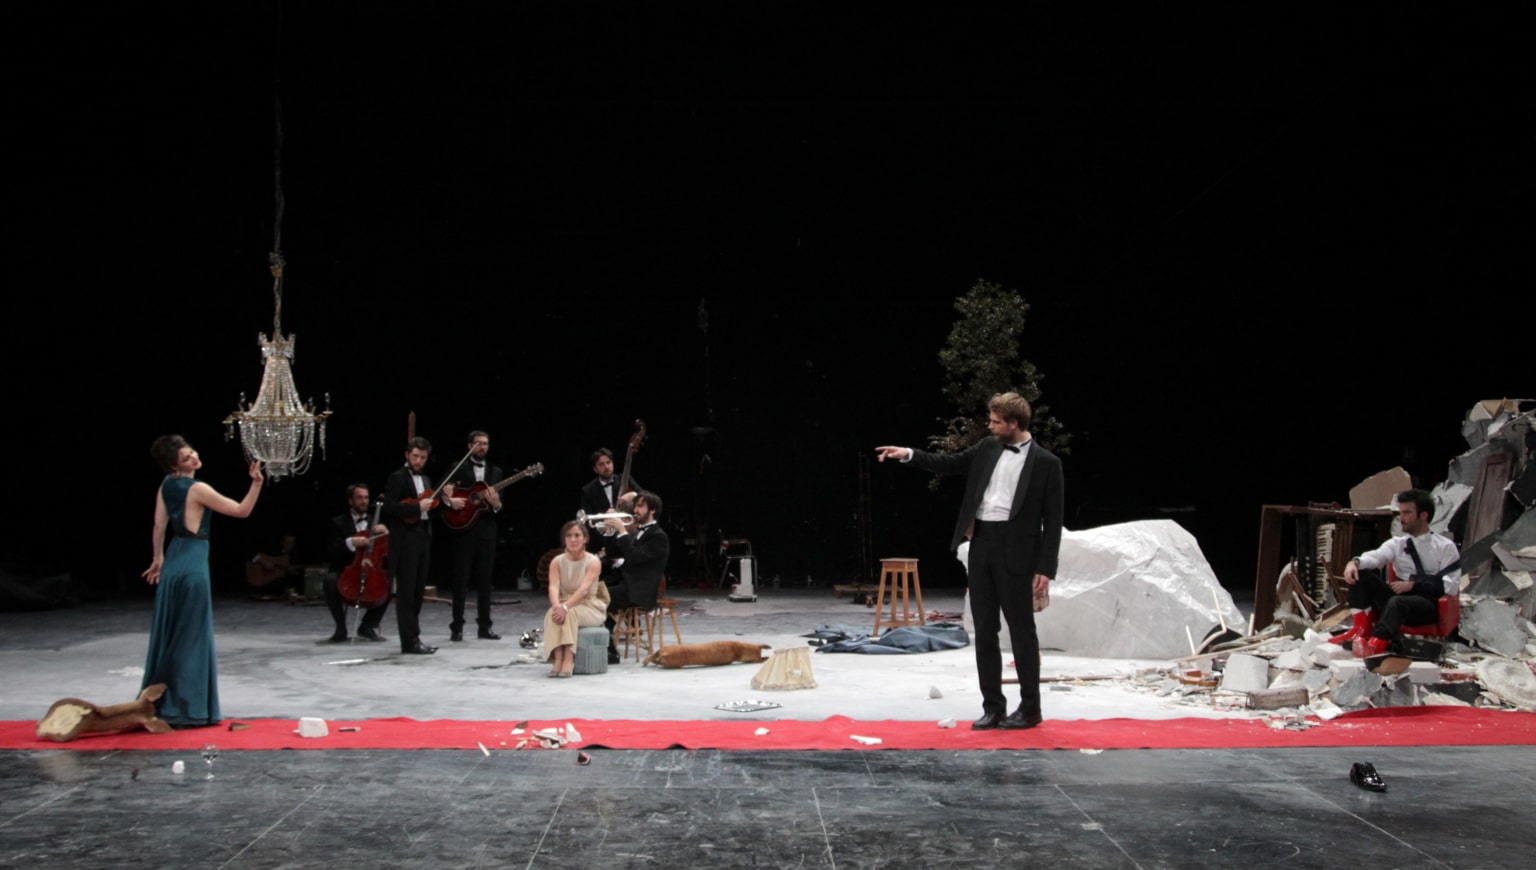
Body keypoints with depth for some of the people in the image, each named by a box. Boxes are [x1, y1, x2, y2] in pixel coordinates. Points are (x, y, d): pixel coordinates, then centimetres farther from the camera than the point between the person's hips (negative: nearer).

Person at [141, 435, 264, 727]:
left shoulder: (166, 485, 6)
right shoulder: (198, 489, -16)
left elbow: (159, 525, 12)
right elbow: (242, 510, -13)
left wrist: (158, 558, 22)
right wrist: (256, 483, -18)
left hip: (172, 563, 8)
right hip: (193, 565, -8)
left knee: (169, 635, 15)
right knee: (191, 637, -1)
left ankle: (159, 703, 24)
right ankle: (188, 708, 5)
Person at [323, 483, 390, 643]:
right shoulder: (338, 522, 6)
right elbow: (333, 552, -8)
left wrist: (386, 533, -13)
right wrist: (350, 542, -25)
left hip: (372, 570, 2)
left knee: (389, 581, -26)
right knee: (330, 580, -34)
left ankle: (368, 625, -9)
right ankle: (341, 629, -19)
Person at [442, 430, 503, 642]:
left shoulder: (495, 472, 13)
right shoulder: (457, 468, 4)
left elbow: (500, 504, 7)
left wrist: (496, 504, -14)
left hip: (487, 530, 3)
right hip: (463, 529, -3)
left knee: (484, 580, 5)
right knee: (461, 578, -2)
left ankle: (485, 626, 10)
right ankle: (457, 626, 1)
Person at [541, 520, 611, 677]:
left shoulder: (592, 561, -8)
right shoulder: (557, 562, 2)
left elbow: (584, 589, -23)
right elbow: (553, 587, -14)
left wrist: (566, 607, -39)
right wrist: (557, 605, -37)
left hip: (590, 606, -3)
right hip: (565, 604, 3)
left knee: (570, 613, -35)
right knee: (552, 613, -32)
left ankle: (568, 660, -40)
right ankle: (558, 659, -39)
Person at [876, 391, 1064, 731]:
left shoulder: (1045, 463, -6)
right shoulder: (987, 448, 9)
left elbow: (1052, 520, -6)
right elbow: (949, 463, 19)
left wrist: (1045, 568, -11)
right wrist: (909, 454, 5)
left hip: (1015, 551, -5)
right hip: (980, 545, 6)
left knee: (1021, 630, 1)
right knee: (984, 630, 7)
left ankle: (1030, 707, 12)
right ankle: (993, 706, 15)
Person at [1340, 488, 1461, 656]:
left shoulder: (1445, 547, 3)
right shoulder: (1397, 543, 15)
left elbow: (1450, 587, -6)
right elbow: (1376, 556, -6)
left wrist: (1413, 585, -14)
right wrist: (1355, 562, -29)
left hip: (1430, 605, -5)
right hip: (1399, 595, 5)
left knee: (1397, 602, -38)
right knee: (1360, 575, -12)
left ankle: (1376, 645, -60)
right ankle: (1361, 628, -25)